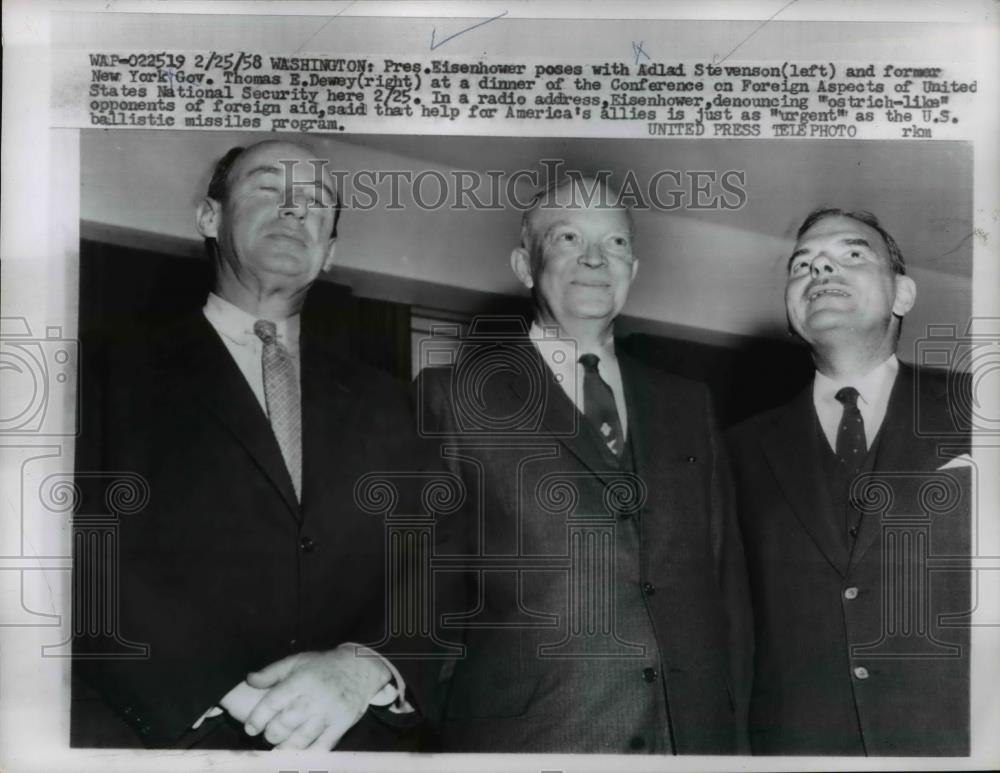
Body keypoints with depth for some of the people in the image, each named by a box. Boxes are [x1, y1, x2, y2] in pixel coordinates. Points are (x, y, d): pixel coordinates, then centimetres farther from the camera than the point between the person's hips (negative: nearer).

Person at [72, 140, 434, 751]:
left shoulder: (381, 404, 6)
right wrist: (237, 699, -22)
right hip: (159, 737, -3)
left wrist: (364, 669, -18)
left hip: (352, 741, 3)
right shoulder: (116, 378, -3)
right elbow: (88, 575, -12)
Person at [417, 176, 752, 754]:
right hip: (526, 736, -3)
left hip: (696, 734, 4)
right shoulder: (455, 395, -4)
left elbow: (728, 576, 10)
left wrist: (734, 723, 5)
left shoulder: (688, 407, 10)